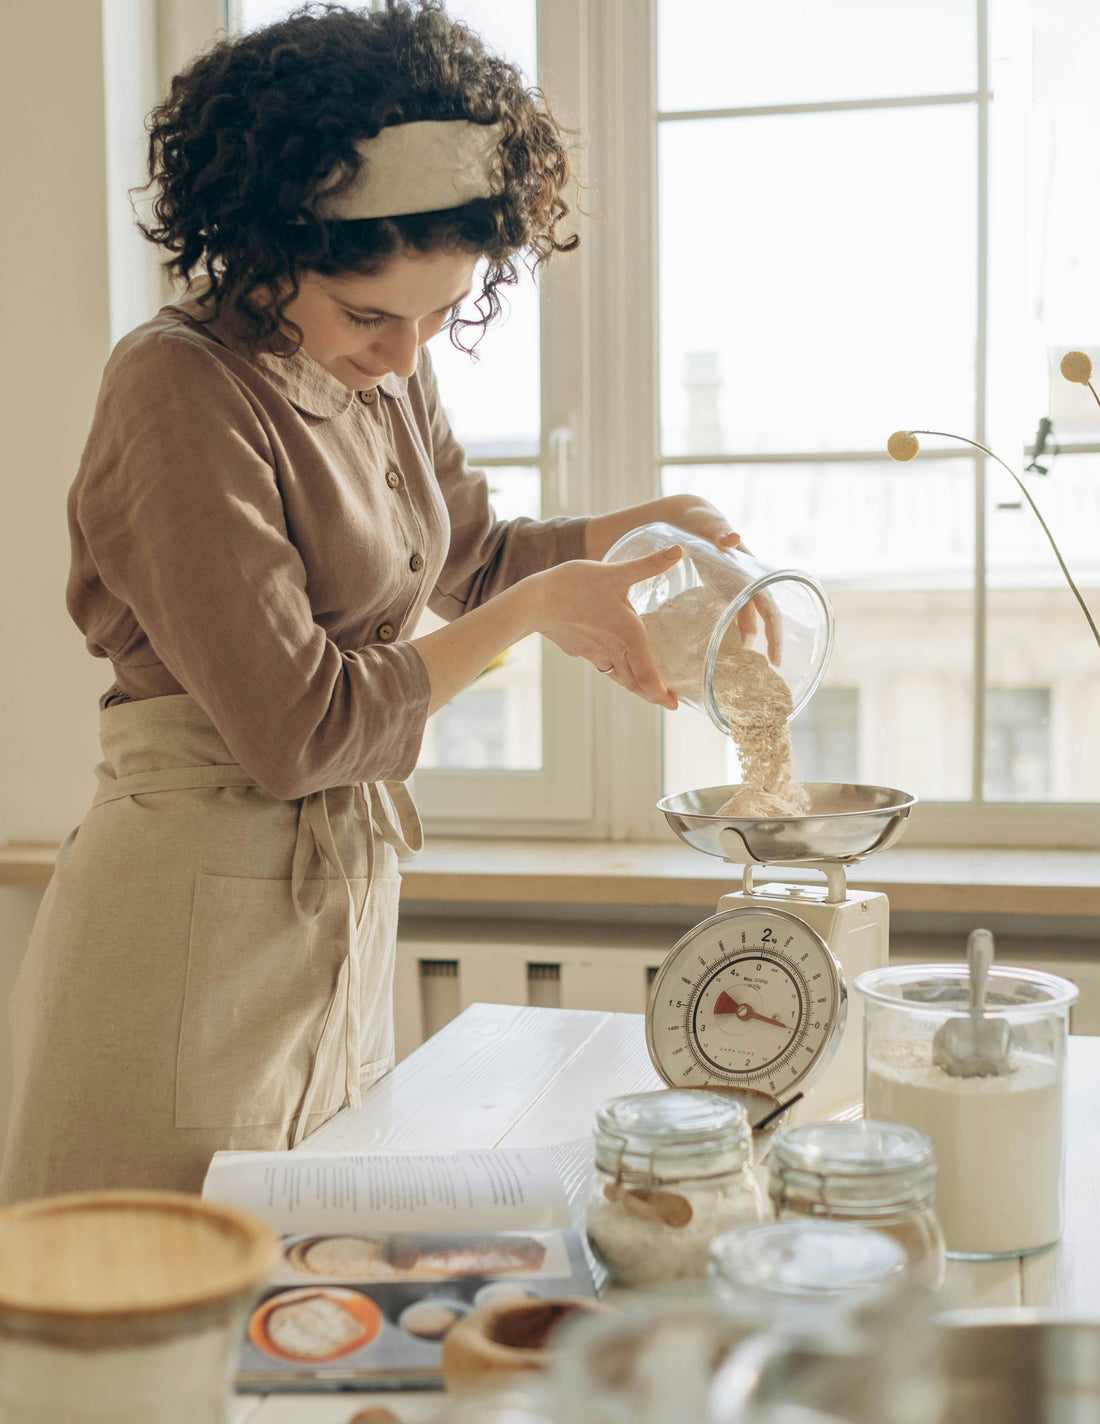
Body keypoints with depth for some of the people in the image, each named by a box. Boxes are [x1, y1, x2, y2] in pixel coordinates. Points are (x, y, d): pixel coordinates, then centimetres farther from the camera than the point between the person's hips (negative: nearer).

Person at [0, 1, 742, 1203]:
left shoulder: (384, 380, 7)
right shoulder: (183, 388, -17)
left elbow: (470, 554, 26)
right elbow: (294, 729, -20)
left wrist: (647, 527, 10)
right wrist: (530, 615, -13)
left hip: (345, 900, 8)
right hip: (194, 913, -8)